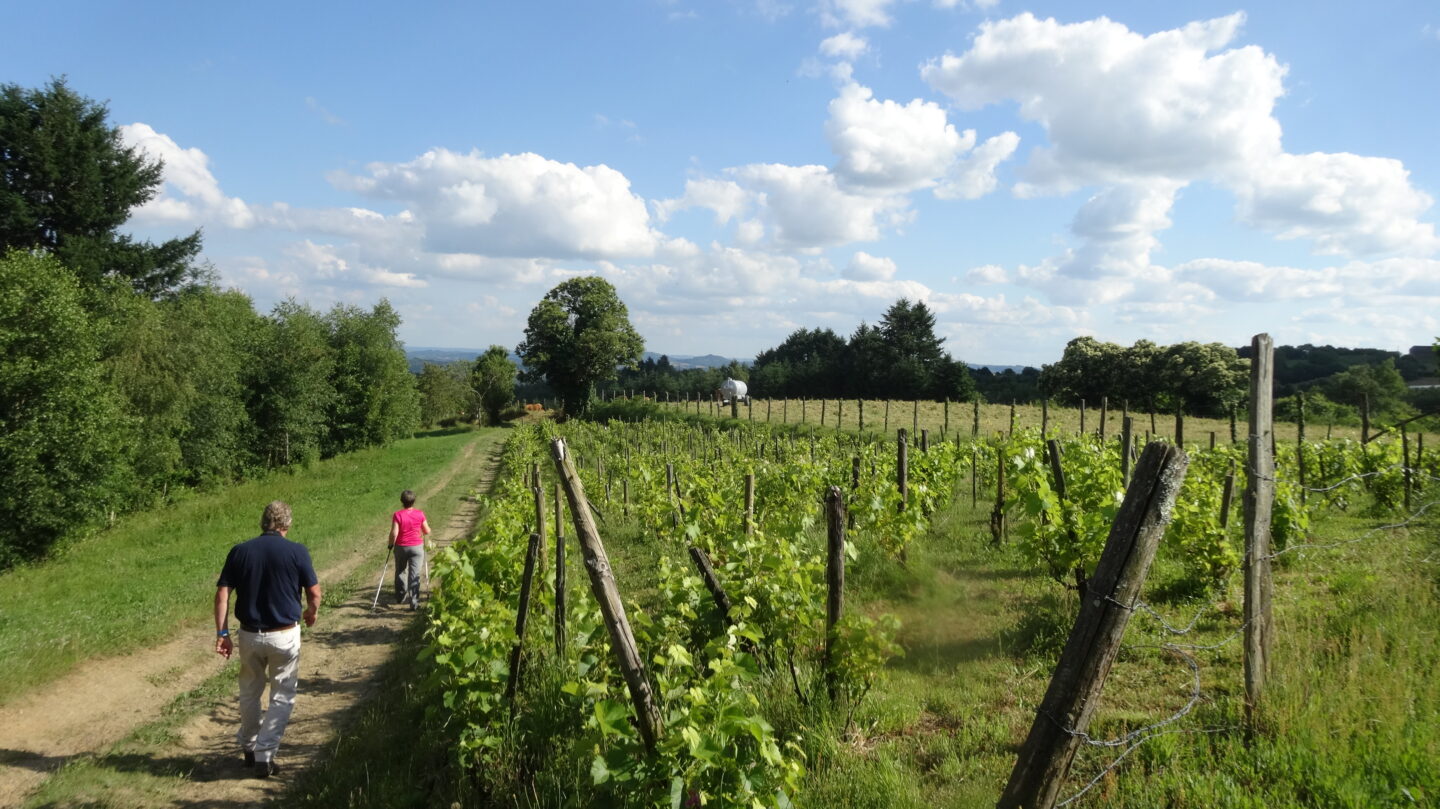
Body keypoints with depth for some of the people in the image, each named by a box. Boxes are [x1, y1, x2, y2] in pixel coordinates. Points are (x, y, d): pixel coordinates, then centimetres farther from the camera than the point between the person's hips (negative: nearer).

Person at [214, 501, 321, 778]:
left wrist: (222, 633, -2)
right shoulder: (296, 552, -8)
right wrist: (311, 613, 16)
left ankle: (248, 748, 37)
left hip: (249, 635, 3)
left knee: (250, 691, 22)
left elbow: (222, 594, -4)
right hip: (285, 636, -3)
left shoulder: (239, 551, 0)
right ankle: (264, 755, 5)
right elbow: (314, 593, -4)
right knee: (282, 696, 9)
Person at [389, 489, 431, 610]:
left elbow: (394, 533, -16)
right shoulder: (420, 514, -8)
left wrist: (391, 544, 2)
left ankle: (400, 597, 34)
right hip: (417, 547, 0)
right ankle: (414, 602, -6)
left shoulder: (397, 515, -12)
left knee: (400, 572, 22)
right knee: (415, 575, 0)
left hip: (401, 547, 0)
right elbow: (427, 532, -2)